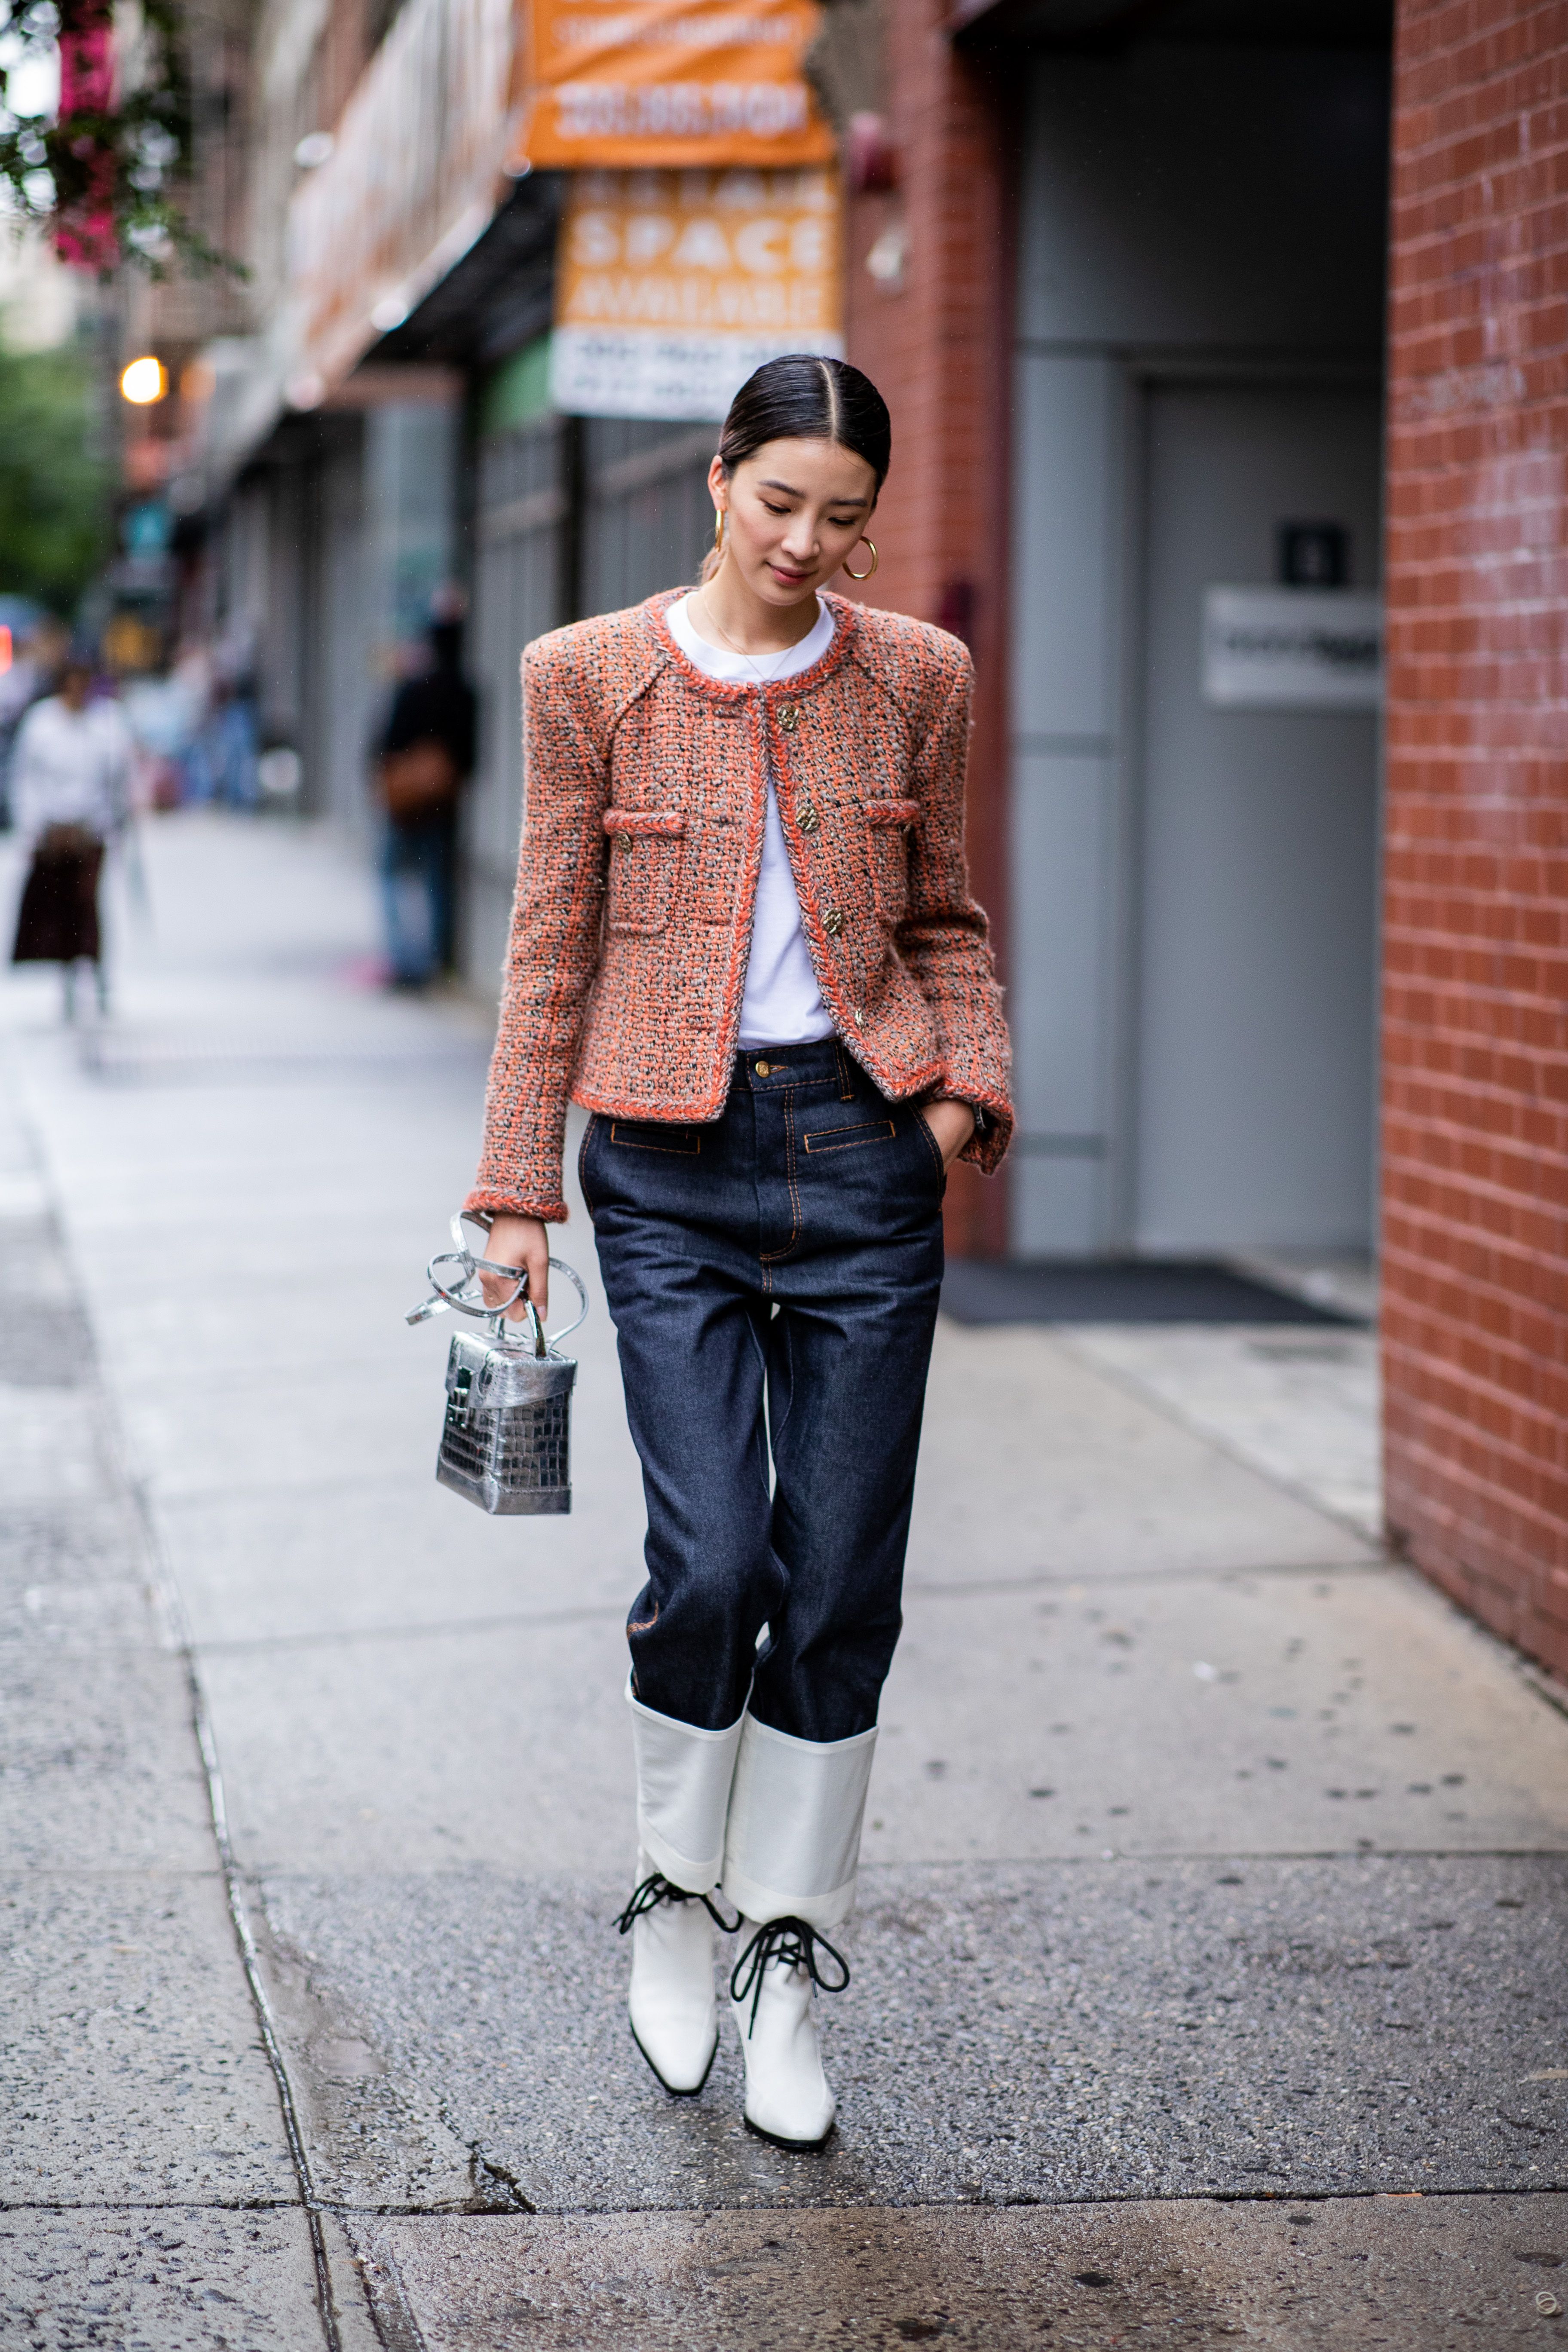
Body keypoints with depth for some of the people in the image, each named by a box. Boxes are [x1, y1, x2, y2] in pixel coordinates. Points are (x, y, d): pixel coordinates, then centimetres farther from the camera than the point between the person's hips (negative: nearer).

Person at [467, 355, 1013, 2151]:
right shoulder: (593, 677, 0)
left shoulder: (915, 680, 5)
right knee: (711, 1563, -9)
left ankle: (787, 1963, 18)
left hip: (865, 1150, 2)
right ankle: (675, 1901, 18)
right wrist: (517, 1191, 1)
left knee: (842, 1583, 2)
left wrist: (972, 1081, -2)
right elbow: (552, 944, 3)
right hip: (674, 1166, -2)